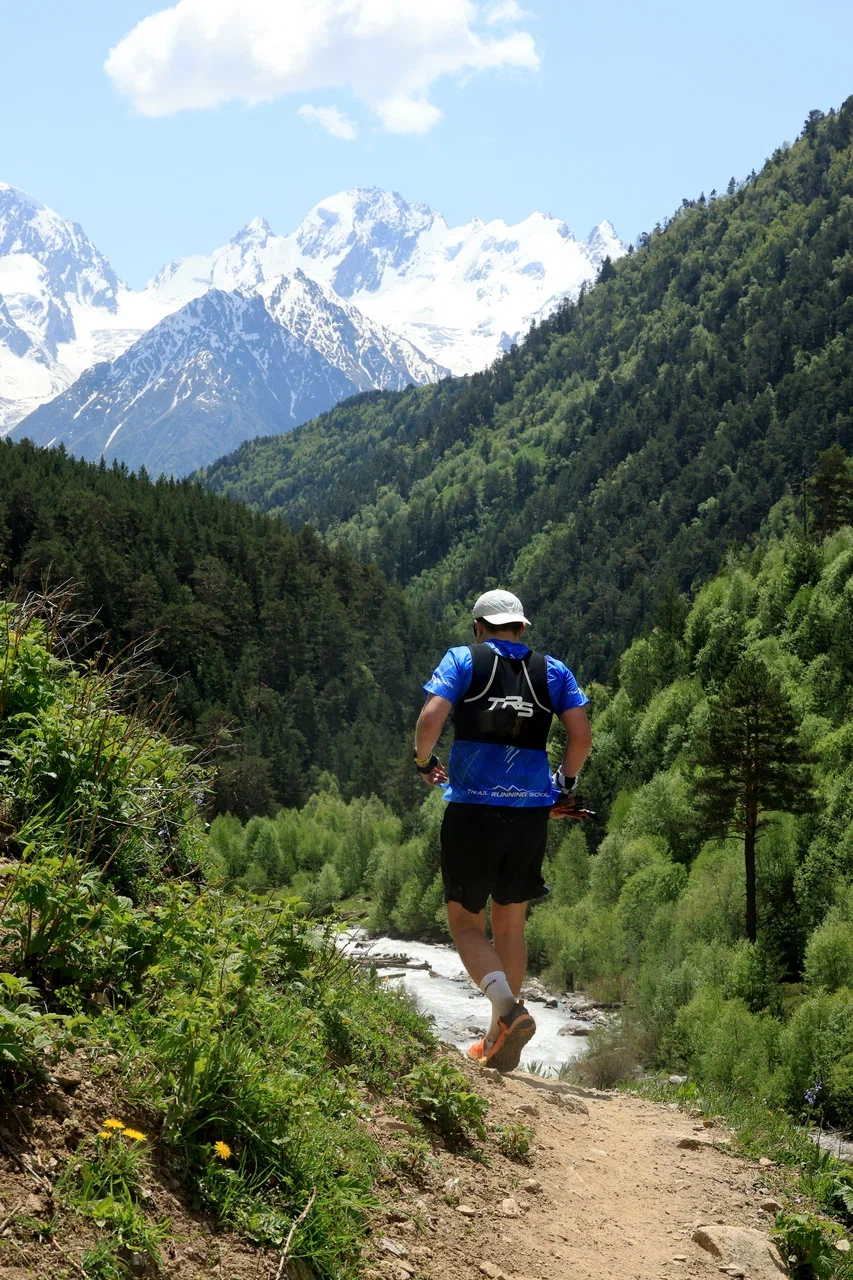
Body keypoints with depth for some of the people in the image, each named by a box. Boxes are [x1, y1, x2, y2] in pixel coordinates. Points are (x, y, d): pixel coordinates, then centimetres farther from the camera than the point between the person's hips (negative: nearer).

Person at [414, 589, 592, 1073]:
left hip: (472, 810, -3)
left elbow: (431, 717, -12)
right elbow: (582, 734, 1)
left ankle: (506, 1004, -21)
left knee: (466, 923, 6)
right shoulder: (553, 670, 10)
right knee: (511, 925, 16)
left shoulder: (463, 660, 2)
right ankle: (501, 1043, 19)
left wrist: (424, 762, 7)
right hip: (531, 812, 3)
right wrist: (565, 785, 17)